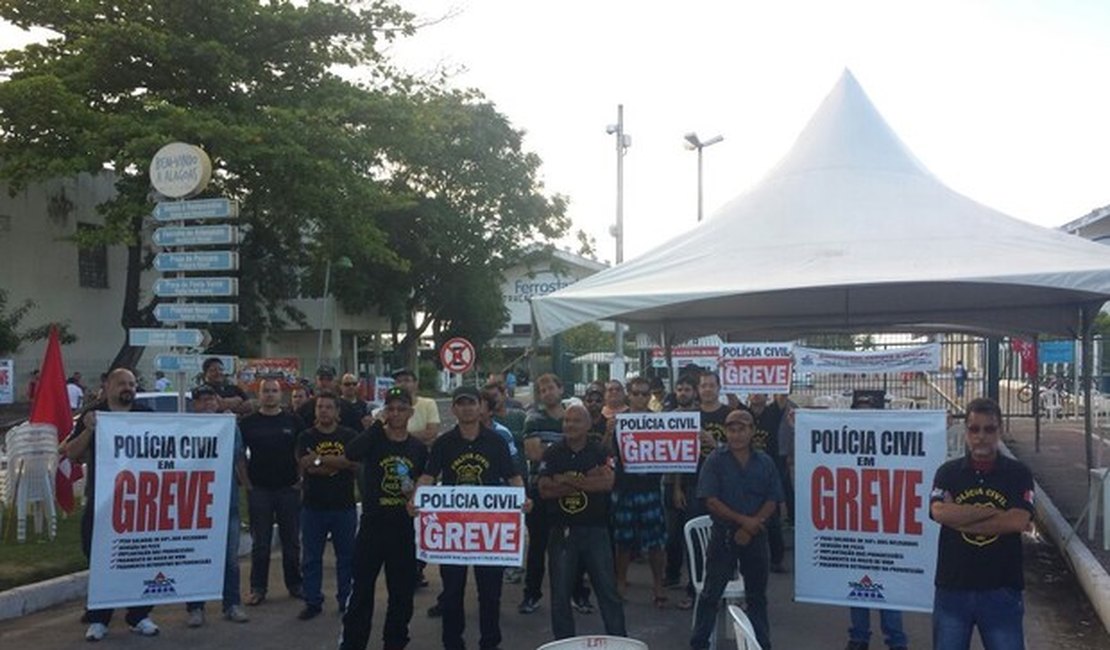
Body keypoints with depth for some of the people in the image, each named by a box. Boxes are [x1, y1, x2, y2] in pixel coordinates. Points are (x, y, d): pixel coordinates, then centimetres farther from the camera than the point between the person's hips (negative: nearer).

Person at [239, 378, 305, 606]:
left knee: (292, 540, 8)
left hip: (289, 488, 1)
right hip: (259, 490, -1)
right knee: (260, 542, 5)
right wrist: (246, 481, -2)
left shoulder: (293, 421, 3)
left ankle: (295, 584, 19)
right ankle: (258, 588, 14)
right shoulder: (248, 423, 2)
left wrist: (302, 478, 1)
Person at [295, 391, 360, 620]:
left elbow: (355, 463, -12)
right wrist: (339, 463, -13)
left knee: (347, 556, 7)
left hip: (344, 506, 0)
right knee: (311, 558, 6)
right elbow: (305, 465, -12)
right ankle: (312, 602, 16)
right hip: (313, 506, 0)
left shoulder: (349, 436, 3)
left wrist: (320, 459, -14)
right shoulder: (306, 437, 3)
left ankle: (346, 600, 19)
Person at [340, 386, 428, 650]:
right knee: (361, 589, 2)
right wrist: (378, 424, -21)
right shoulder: (374, 439, -2)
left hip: (404, 529, 2)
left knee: (402, 591, 10)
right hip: (372, 525, -2)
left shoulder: (419, 448, 6)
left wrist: (417, 492, -8)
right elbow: (351, 453, -24)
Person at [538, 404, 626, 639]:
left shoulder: (599, 452, 3)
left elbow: (608, 482, -15)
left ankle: (619, 640, 14)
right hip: (561, 531, 1)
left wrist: (566, 481, -14)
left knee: (608, 589, 3)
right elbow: (544, 490, -9)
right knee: (560, 593, 7)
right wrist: (588, 481, -12)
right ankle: (564, 643, 20)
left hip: (595, 529, -1)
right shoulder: (552, 454, 4)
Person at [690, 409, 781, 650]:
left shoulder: (764, 462, 2)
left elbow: (772, 501, -1)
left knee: (757, 594, 13)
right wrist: (742, 520, -17)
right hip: (723, 535, -2)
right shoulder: (716, 460, -6)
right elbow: (711, 501, -11)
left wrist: (751, 527, -13)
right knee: (711, 592, 4)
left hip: (755, 536, 3)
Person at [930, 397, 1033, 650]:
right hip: (953, 588, 1)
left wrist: (961, 520, -12)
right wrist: (993, 512, -14)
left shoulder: (1018, 473, 1)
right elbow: (940, 513, -14)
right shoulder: (948, 472, 2)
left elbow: (1018, 521, -14)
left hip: (1001, 589, -1)